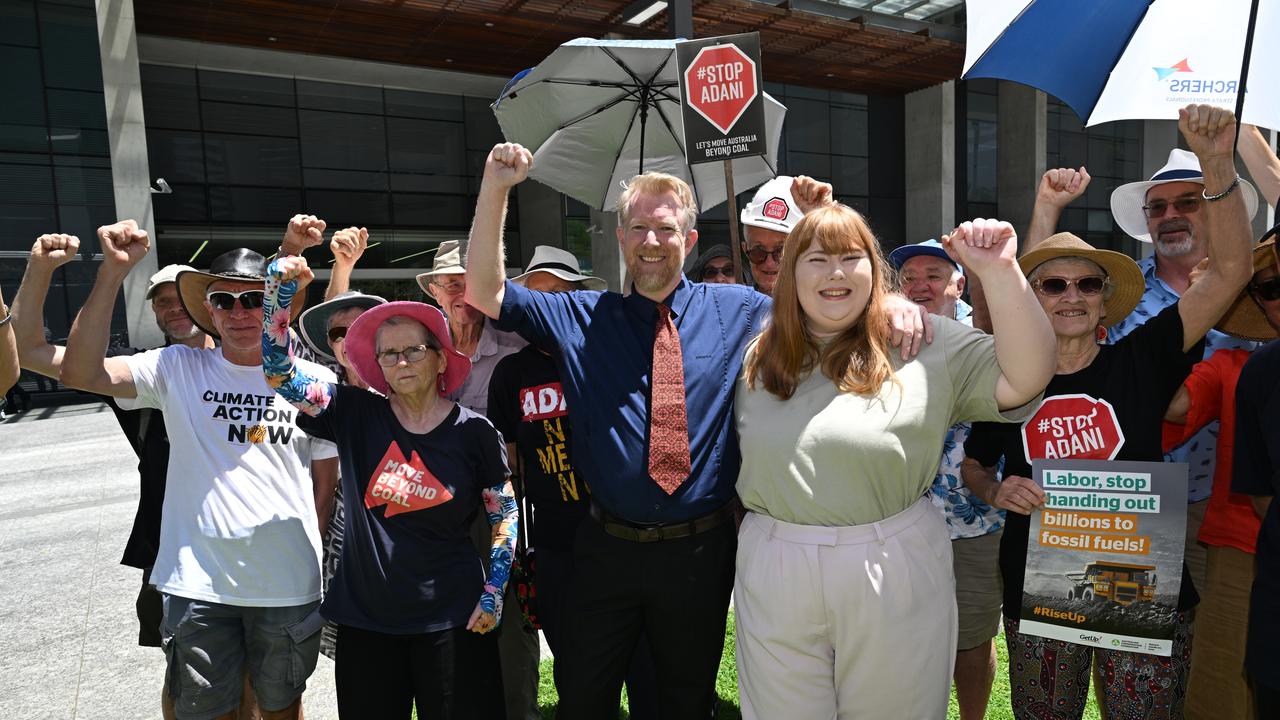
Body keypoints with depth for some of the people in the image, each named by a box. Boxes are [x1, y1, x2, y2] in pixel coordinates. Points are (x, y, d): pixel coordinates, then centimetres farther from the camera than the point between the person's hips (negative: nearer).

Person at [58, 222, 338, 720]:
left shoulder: (315, 380, -3)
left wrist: (320, 558, 0)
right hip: (197, 584, 0)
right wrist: (113, 272, -21)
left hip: (289, 585, 0)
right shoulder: (178, 370, -3)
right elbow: (80, 373, -15)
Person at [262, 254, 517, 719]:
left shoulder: (473, 432, -6)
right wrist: (279, 290, -18)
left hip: (451, 619, -1)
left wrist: (493, 593, -2)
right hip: (364, 618, 2)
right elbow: (278, 370, -7)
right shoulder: (355, 414, -3)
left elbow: (506, 516, 1)